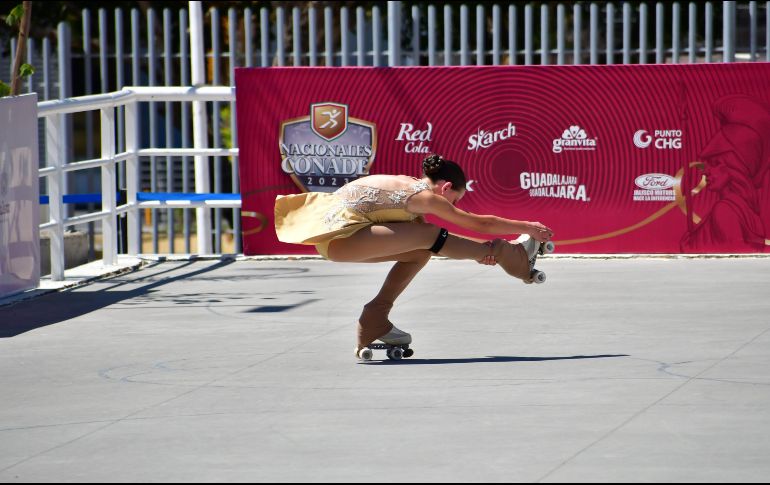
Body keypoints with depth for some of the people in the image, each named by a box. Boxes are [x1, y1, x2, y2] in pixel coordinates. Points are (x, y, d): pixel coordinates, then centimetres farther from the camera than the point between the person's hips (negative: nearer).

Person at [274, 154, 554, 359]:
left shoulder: (408, 186, 17)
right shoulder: (425, 196, -9)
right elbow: (481, 224, -4)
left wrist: (476, 249, 11)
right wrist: (527, 227, 6)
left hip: (332, 231, 9)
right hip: (339, 237, -9)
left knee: (420, 251, 14)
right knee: (428, 238, -10)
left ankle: (375, 321, 13)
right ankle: (504, 253, 2)